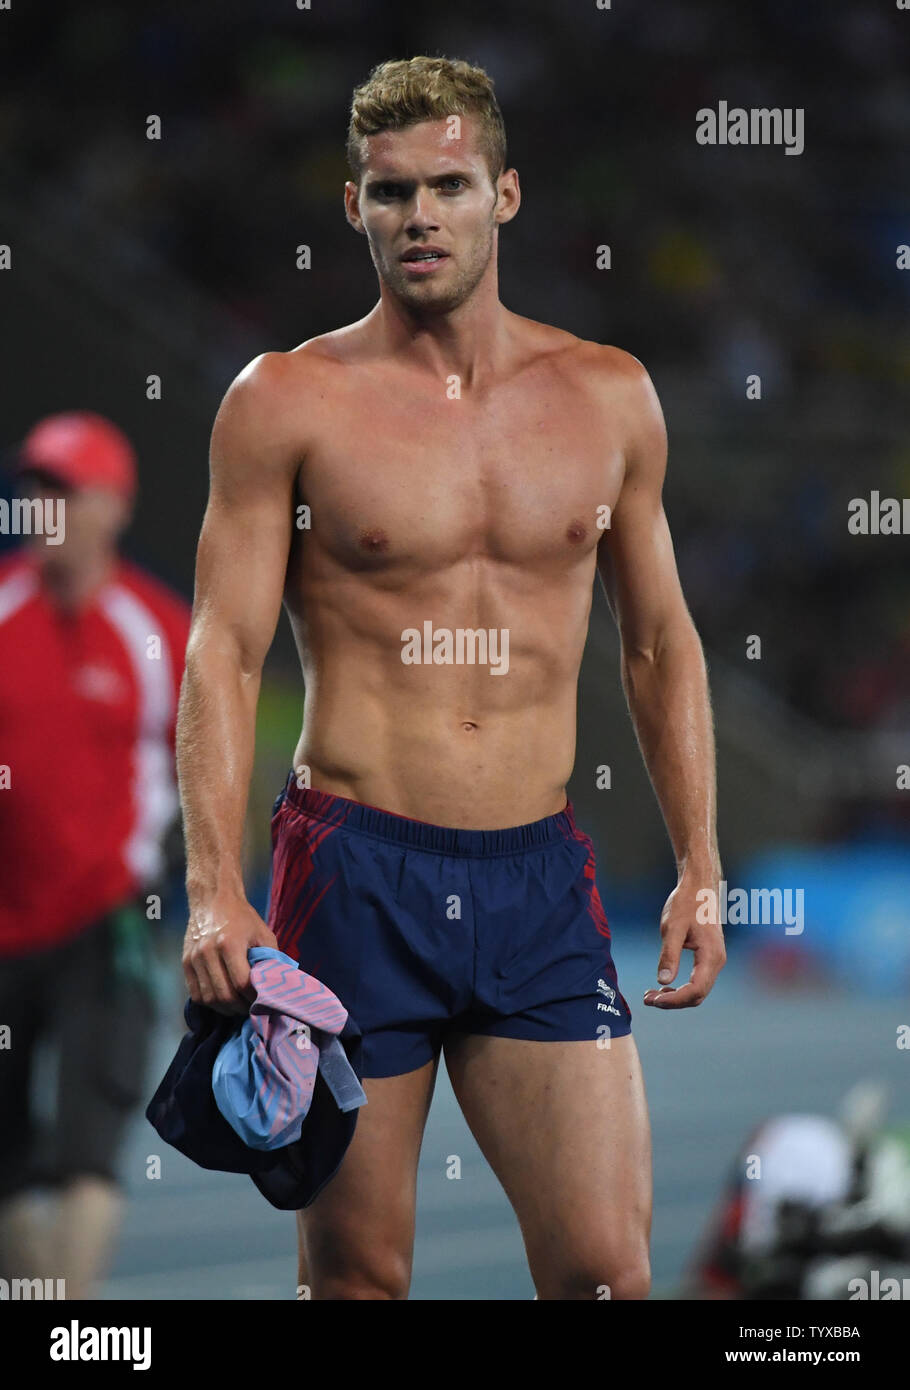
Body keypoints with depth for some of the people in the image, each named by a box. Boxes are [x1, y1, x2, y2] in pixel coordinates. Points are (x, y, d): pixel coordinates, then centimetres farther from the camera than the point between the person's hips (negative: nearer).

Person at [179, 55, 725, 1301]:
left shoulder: (609, 398, 9)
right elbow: (222, 651, -3)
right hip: (354, 871, -2)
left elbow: (660, 640, 17)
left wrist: (701, 868, 11)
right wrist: (215, 893, -13)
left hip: (540, 876, 2)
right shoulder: (287, 402, -1)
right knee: (357, 1276, 3)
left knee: (609, 1270, -7)